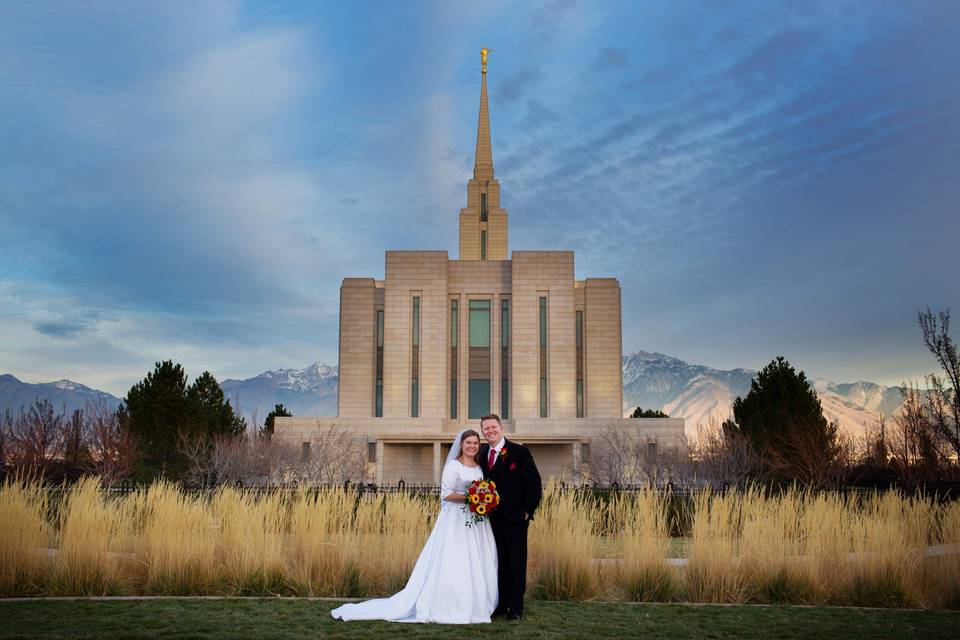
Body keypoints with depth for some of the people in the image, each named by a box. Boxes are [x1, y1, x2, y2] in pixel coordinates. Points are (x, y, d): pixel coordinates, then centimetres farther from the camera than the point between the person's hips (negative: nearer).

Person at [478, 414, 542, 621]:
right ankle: (500, 605, 17)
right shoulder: (482, 453, 9)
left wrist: (527, 511, -10)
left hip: (515, 518, -5)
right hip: (493, 517, 5)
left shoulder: (519, 452, -7)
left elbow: (534, 484, -7)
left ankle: (515, 608, 10)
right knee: (498, 563, 9)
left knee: (516, 563, 3)